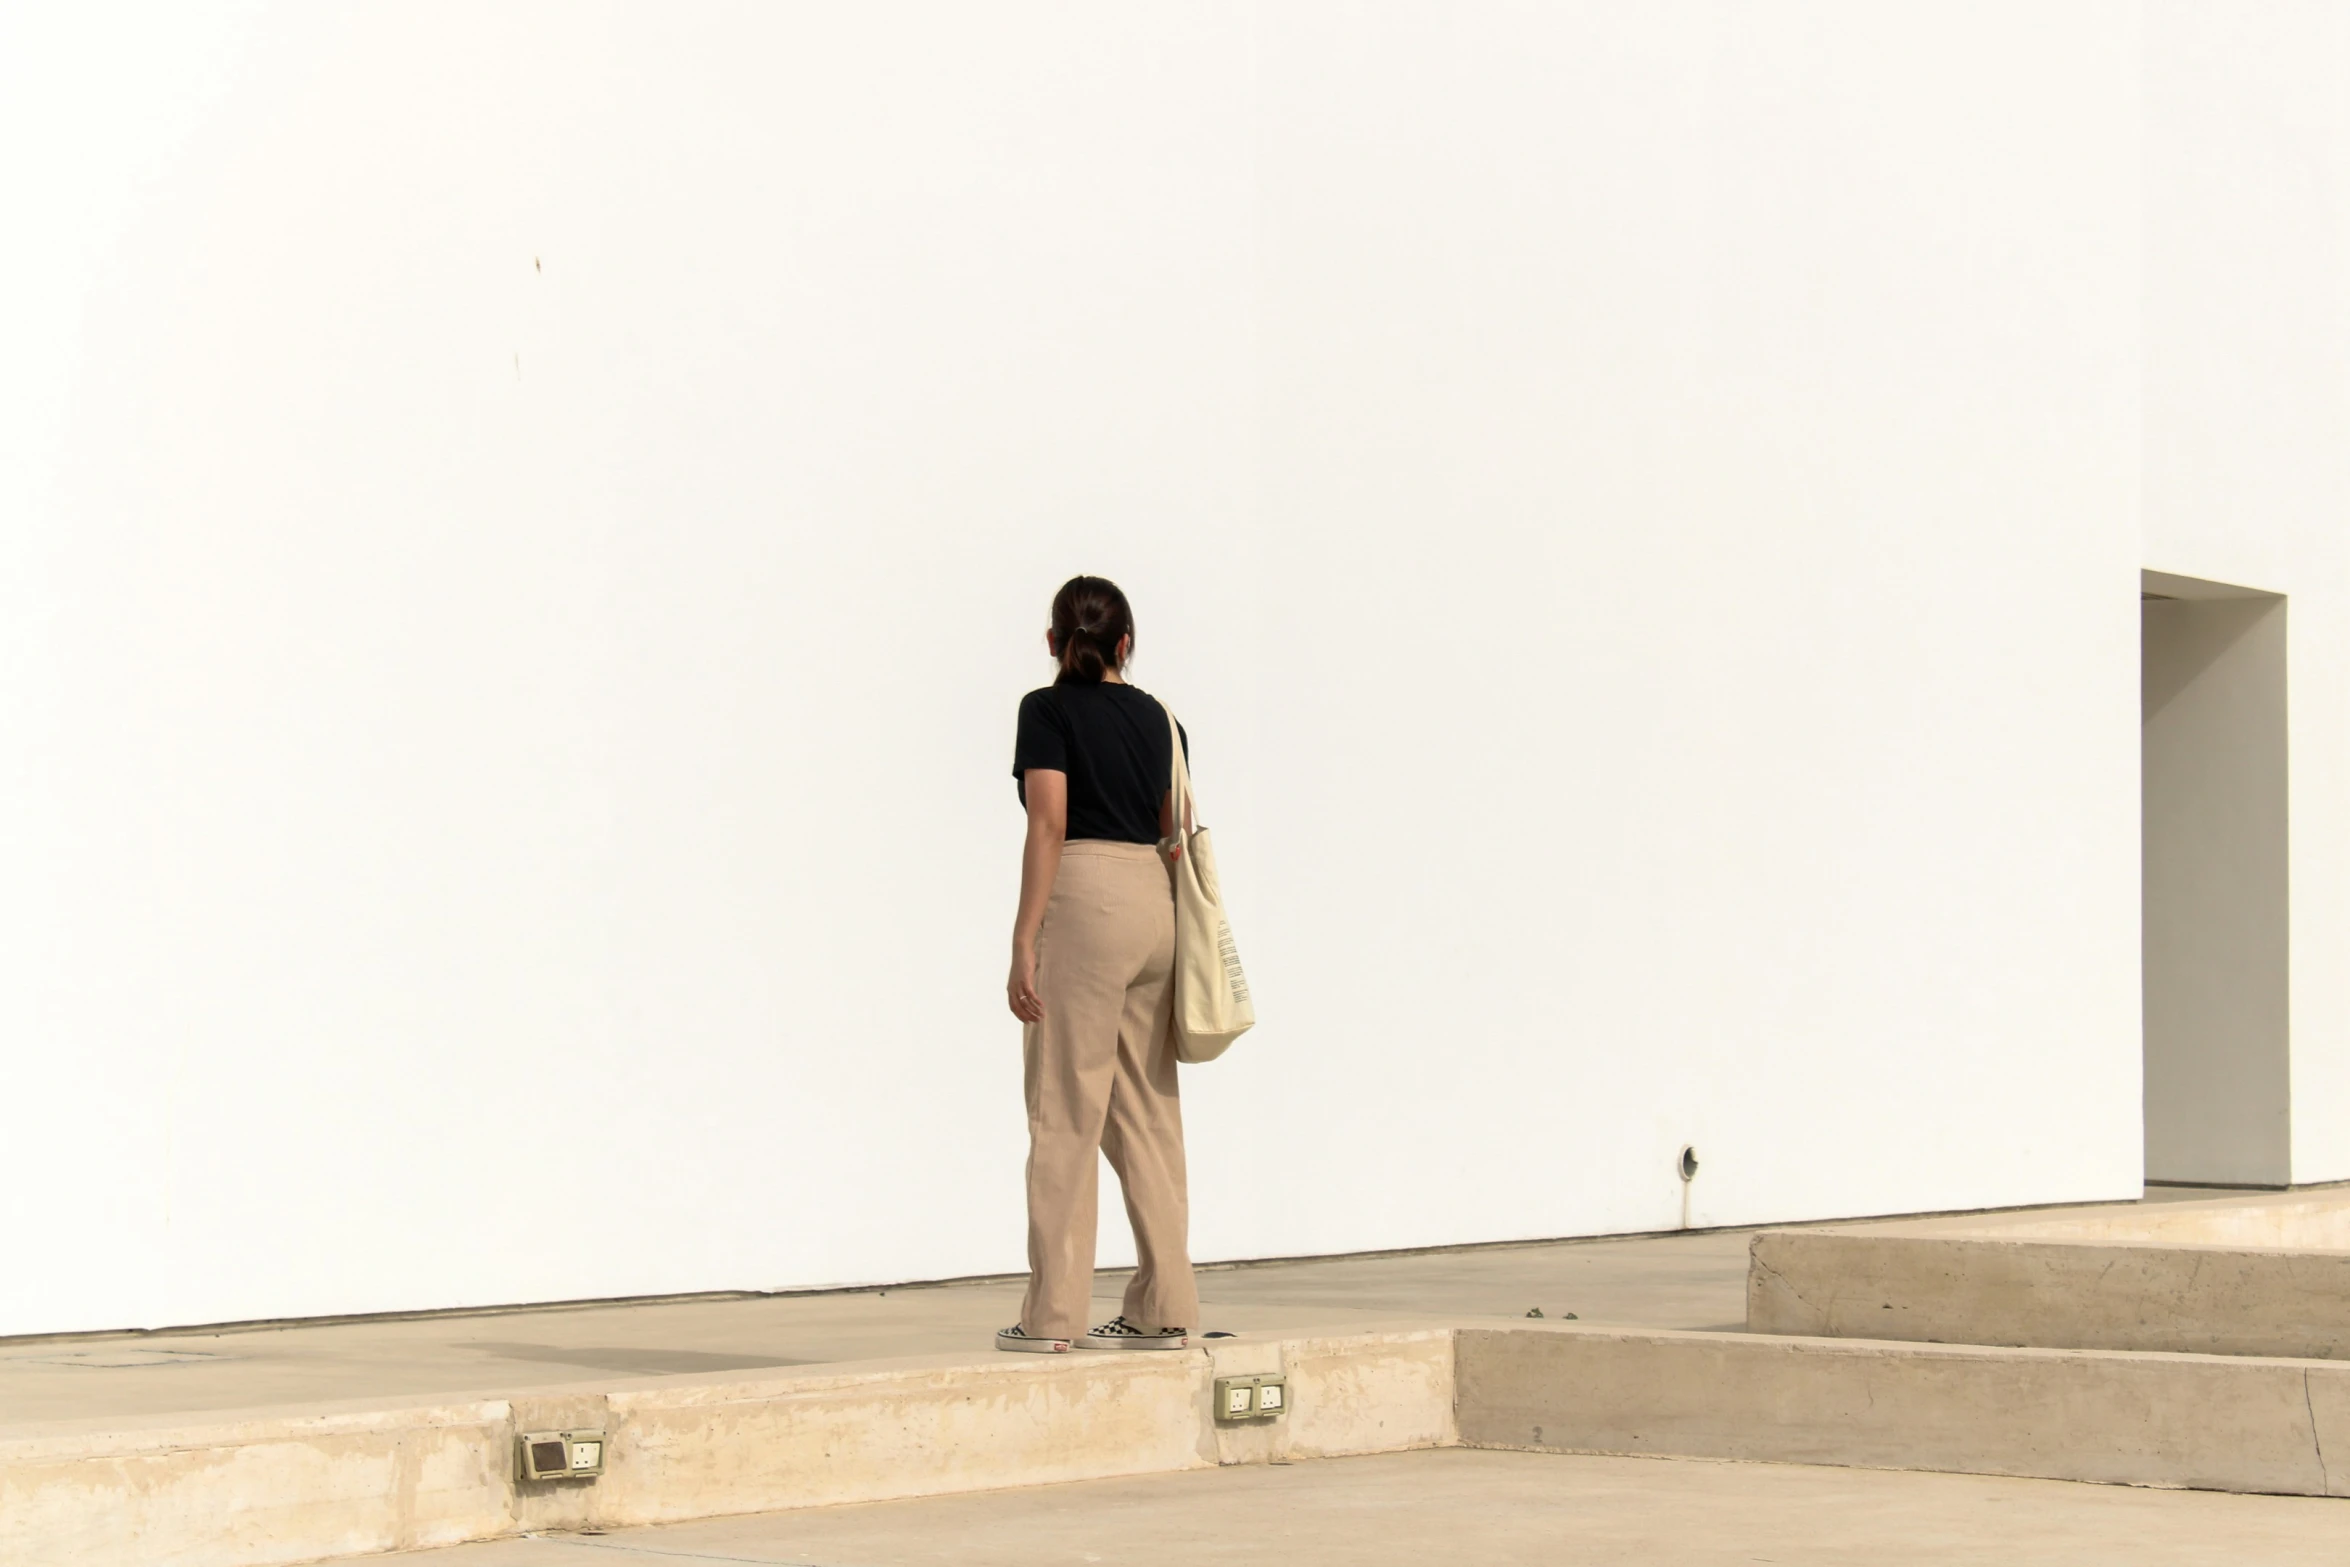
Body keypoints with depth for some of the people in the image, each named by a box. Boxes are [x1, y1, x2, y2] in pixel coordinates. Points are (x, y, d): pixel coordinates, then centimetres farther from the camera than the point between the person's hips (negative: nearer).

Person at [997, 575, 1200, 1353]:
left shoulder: (1048, 710, -3)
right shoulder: (1156, 717, 14)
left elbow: (1049, 825, -13)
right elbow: (1176, 837, 13)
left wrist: (1023, 941, -13)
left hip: (1084, 897, -6)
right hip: (1155, 902, 6)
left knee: (1066, 1109, -2)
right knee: (1146, 1109, 9)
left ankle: (1054, 1312, -2)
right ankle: (1163, 1309, 10)